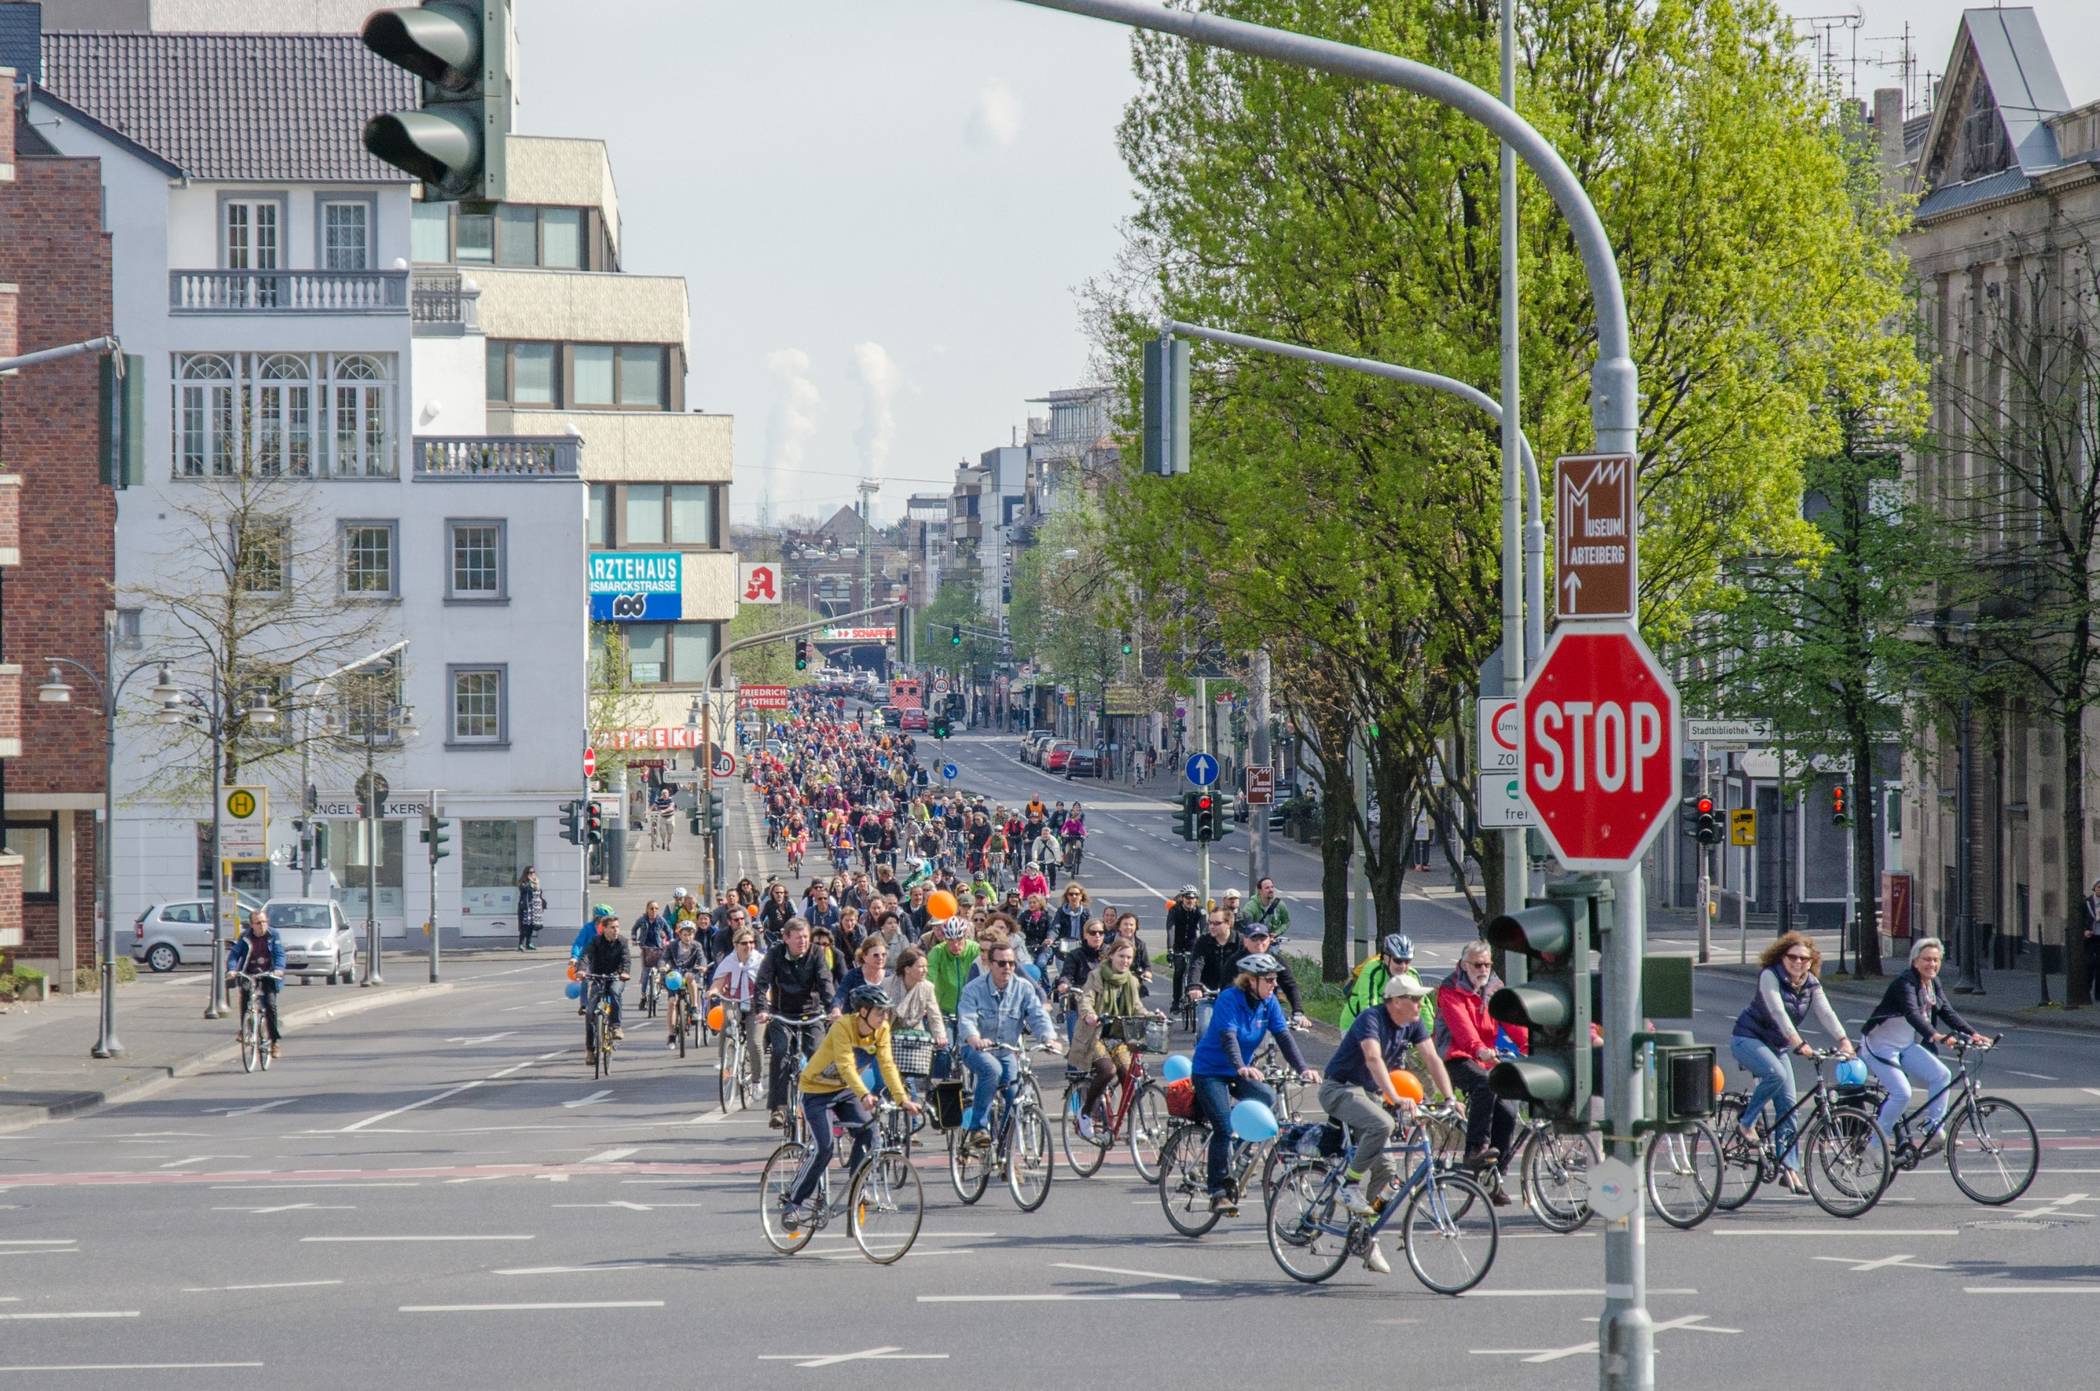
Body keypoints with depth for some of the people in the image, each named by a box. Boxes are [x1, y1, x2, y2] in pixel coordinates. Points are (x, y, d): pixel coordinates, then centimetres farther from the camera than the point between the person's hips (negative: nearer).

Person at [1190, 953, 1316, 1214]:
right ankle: (1218, 1193, -12)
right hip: (1210, 1071, -6)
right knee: (1223, 1129, -18)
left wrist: (1302, 1069, -24)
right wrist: (1241, 1067, -50)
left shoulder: (1269, 1003, -3)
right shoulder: (1230, 999, -21)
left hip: (1239, 1072, 6)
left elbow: (1284, 1036, -10)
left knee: (1267, 1098, -22)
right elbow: (1228, 1036, -34)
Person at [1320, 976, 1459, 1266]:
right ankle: (1350, 1186, -21)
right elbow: (1373, 1059, -38)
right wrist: (1395, 1098, -50)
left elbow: (1432, 1060, -4)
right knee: (1381, 1123, -36)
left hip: (1370, 1094, 8)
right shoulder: (1371, 1020, -23)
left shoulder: (1413, 1025, 0)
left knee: (1385, 1169, 0)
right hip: (1340, 1088, -8)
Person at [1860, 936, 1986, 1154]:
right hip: (1880, 1046, -8)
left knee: (1940, 1074, -12)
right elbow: (1912, 1014, -37)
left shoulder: (1934, 984, 5)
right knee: (1902, 1094, -20)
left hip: (1906, 1046, 8)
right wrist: (1934, 1035, -52)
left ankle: (1934, 1133, -7)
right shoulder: (1905, 983, -22)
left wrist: (1972, 1034, -12)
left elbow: (1948, 1013, 2)